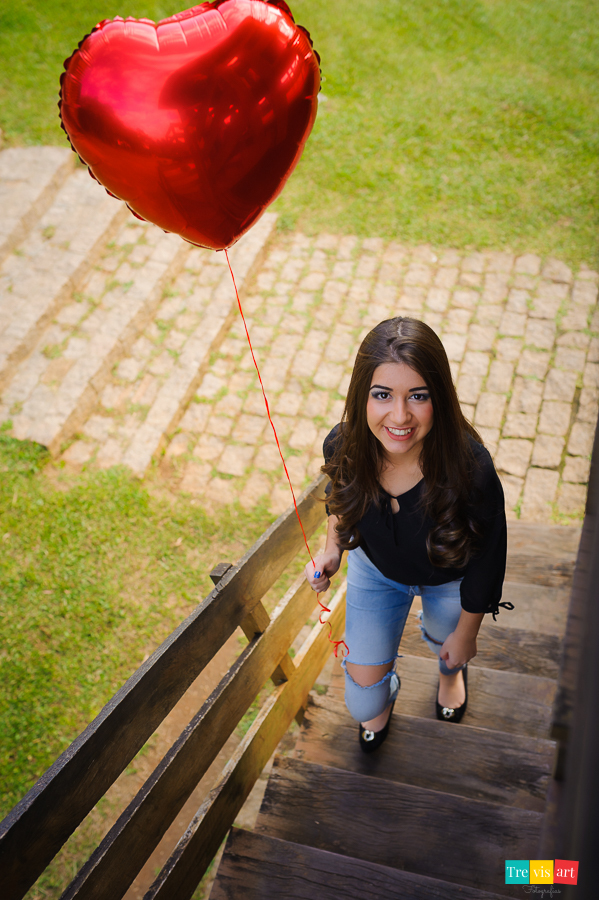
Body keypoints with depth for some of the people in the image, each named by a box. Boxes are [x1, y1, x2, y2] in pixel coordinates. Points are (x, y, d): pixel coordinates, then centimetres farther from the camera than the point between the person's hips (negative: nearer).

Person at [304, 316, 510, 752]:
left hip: (449, 576, -2)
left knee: (445, 639, 32)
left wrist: (465, 634, -10)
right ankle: (381, 699, 57)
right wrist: (332, 548, -15)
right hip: (375, 569, 2)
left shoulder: (471, 469, -43)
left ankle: (452, 670, 72)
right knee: (363, 681, 17)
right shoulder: (343, 447, -32)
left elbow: (485, 564, -24)